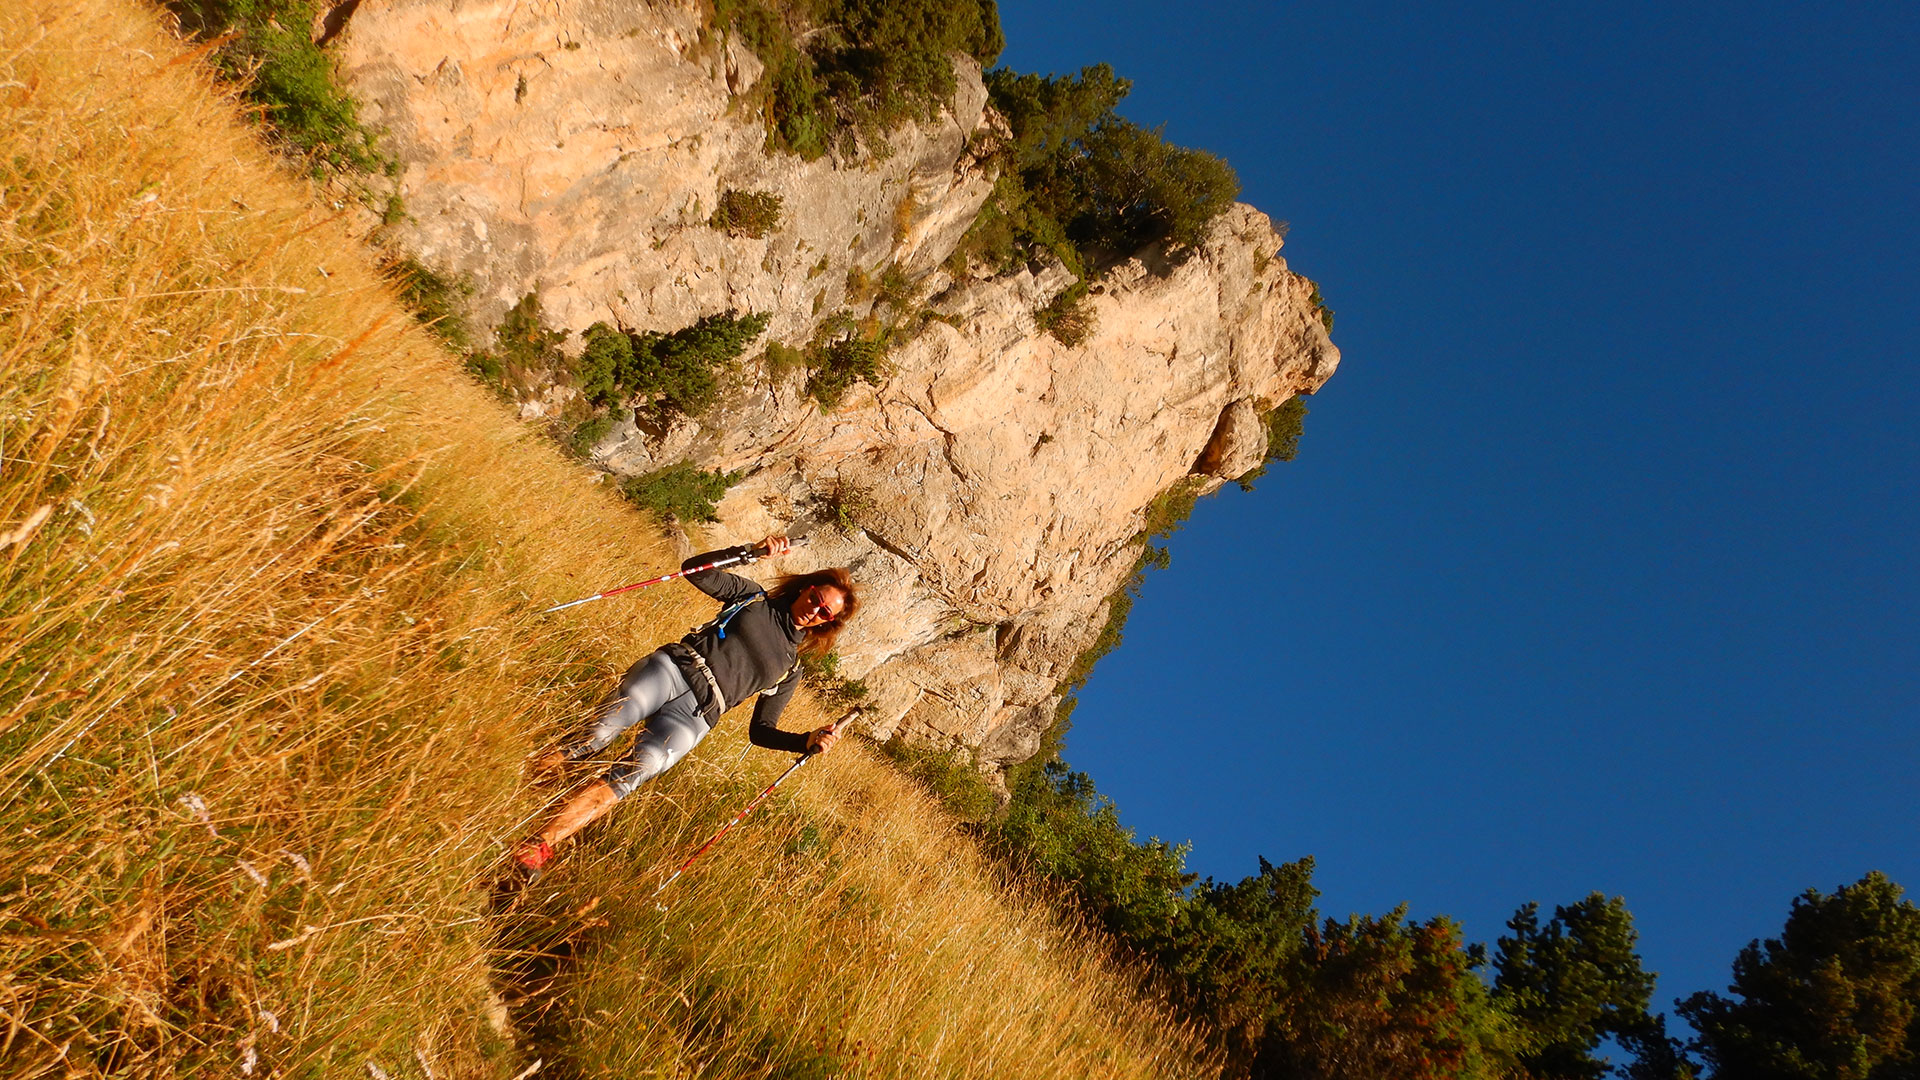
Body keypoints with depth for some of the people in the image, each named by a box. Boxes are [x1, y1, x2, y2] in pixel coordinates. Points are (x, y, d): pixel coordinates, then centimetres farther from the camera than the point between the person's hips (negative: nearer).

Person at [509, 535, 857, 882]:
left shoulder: (790, 669, 21)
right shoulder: (753, 597, 18)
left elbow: (761, 731, 17)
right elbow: (695, 569, 7)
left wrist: (808, 740, -2)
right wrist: (751, 552, -5)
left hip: (695, 717, -1)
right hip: (671, 668, 1)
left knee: (629, 775, -24)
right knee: (597, 735, -24)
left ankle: (538, 844, -34)